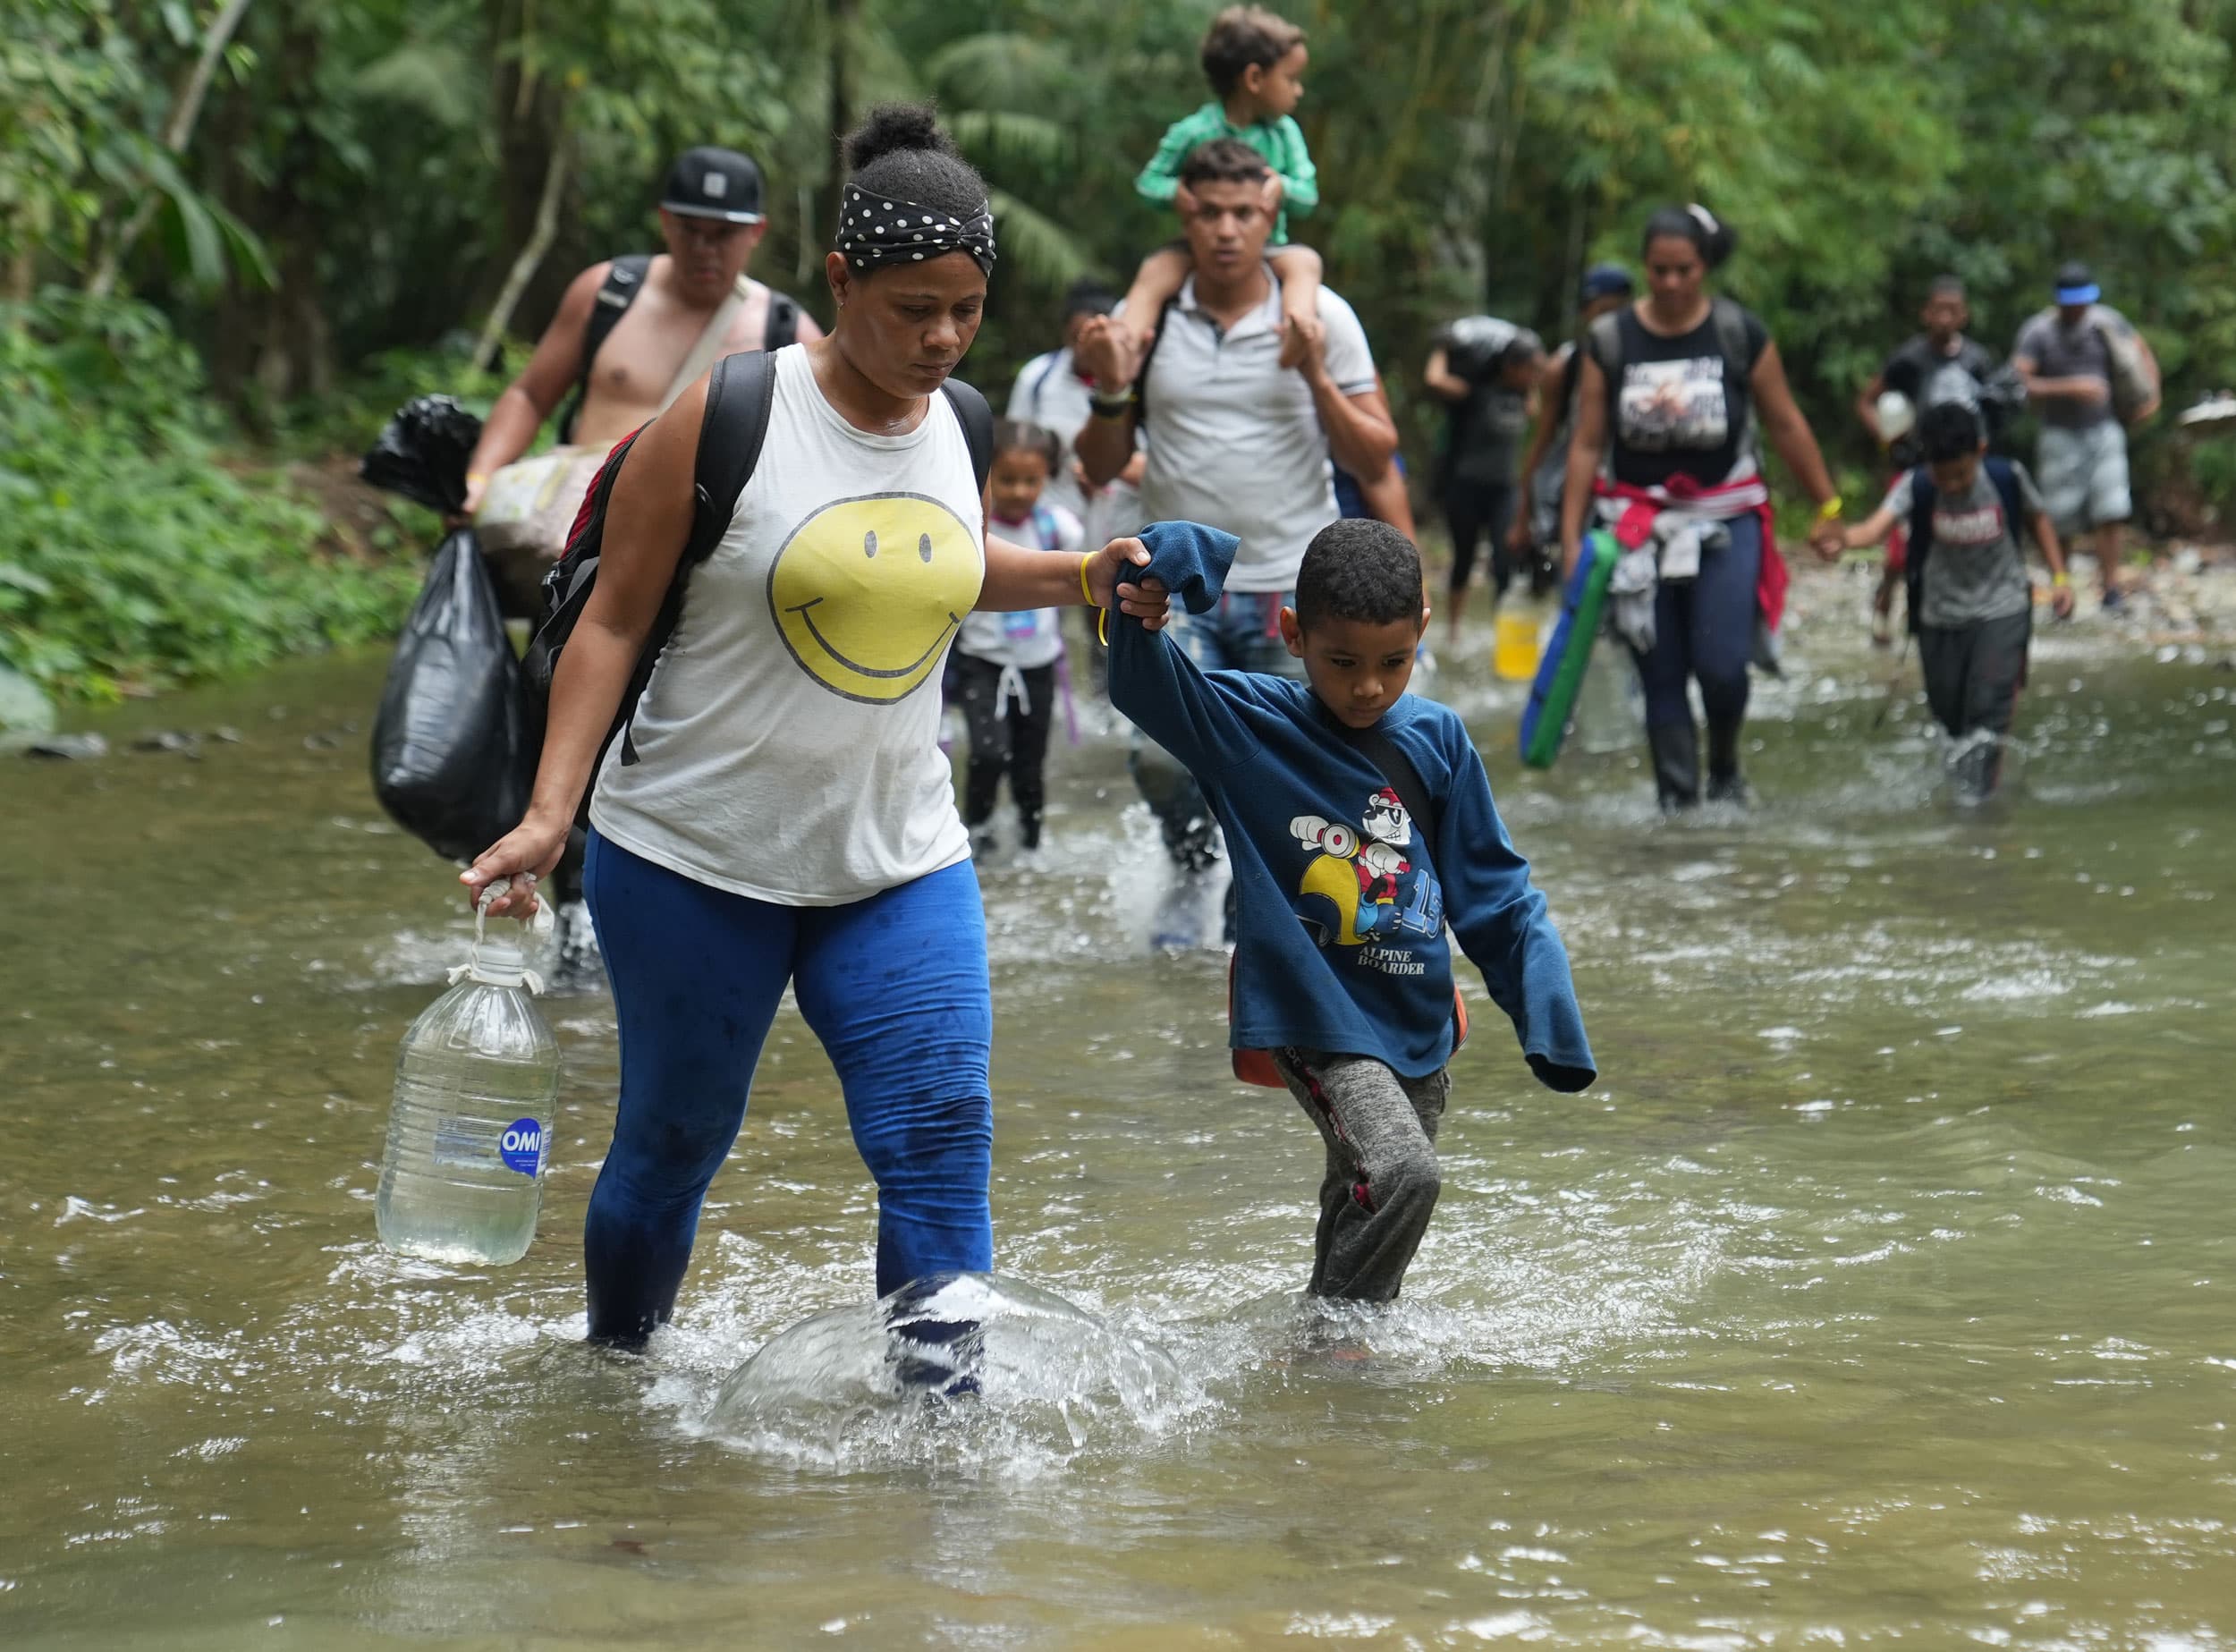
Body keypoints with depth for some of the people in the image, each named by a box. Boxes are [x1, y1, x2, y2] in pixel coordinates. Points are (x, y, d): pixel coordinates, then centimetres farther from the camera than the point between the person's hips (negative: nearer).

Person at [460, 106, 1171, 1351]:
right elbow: (614, 620, -8)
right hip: (694, 859, -4)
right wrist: (551, 812, -16)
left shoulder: (951, 425, 2)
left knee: (943, 1149, -9)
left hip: (900, 862, 4)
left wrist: (1081, 580, 8)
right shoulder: (728, 415, -14)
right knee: (673, 1145, 10)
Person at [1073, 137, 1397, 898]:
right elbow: (1102, 467, 9)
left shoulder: (1321, 317, 1)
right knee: (1163, 757, -19)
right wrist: (1111, 392, -10)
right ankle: (1193, 862, 11)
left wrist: (1318, 379, -14)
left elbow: (1375, 460, 0)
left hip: (1294, 591, 0)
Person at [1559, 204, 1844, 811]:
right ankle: (1676, 801, 7)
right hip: (1640, 524, 1)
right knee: (1661, 677, 1)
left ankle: (1726, 769, 15)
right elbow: (1587, 444, 2)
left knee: (1721, 664, -14)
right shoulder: (1609, 341, 0)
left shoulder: (1740, 335, -2)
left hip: (1725, 518, -1)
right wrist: (1571, 536, -2)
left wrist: (1828, 505, 8)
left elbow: (1785, 425, 6)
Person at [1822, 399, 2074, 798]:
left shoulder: (2008, 477, -13)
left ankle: (1976, 794, -19)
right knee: (1949, 714, 12)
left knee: (1988, 709, -17)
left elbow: (2037, 518, 8)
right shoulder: (1916, 487, -16)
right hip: (1940, 616, 2)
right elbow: (1878, 525, -34)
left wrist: (2060, 575, 3)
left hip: (2002, 612, -1)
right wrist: (1844, 541, -55)